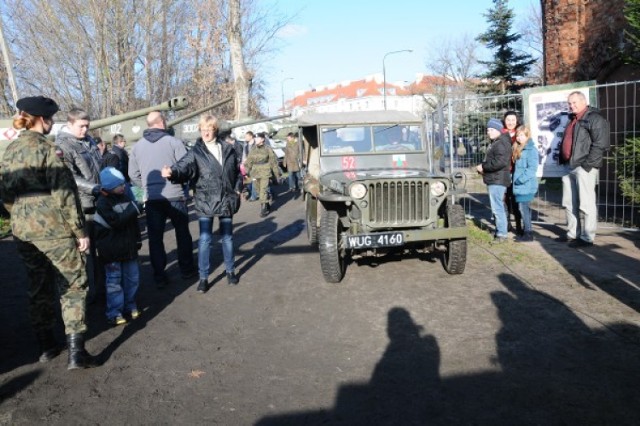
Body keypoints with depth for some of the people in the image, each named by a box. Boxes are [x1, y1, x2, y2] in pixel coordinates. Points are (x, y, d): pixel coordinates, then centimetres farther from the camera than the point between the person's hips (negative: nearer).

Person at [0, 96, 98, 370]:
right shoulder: (47, 149, -12)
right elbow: (64, 194, -15)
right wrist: (80, 231, -11)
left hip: (22, 232, 7)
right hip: (54, 229, -7)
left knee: (38, 288, 17)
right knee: (73, 286, 2)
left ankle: (46, 346, 27)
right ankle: (76, 352, -2)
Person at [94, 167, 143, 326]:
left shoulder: (126, 198, 7)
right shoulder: (103, 203, -14)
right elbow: (117, 221, -26)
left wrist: (137, 239, 18)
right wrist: (134, 209, -27)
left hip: (128, 246, 6)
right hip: (112, 250, -6)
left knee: (132, 277, 12)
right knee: (114, 280, 2)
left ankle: (130, 305, 27)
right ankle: (114, 312, 10)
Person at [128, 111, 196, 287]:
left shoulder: (137, 146, 4)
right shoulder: (173, 142, -8)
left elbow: (133, 175, 6)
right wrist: (183, 185, 8)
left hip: (152, 199, 2)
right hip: (175, 196, -2)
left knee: (155, 237, 8)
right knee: (182, 233, 15)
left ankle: (159, 277, 11)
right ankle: (187, 269, 24)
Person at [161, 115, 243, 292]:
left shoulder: (228, 149, 4)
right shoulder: (196, 151, -5)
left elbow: (238, 170, 13)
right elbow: (184, 167, -21)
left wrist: (237, 189, 5)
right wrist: (172, 172, -41)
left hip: (226, 200, 2)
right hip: (205, 201, -2)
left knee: (227, 237, 14)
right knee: (204, 239, -1)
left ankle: (230, 270, 31)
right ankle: (203, 277, 10)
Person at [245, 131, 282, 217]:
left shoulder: (268, 150, -3)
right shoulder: (253, 150, 8)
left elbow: (273, 162, 1)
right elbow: (248, 163, 10)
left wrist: (277, 175, 2)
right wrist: (246, 173, 3)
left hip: (265, 174, -5)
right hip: (255, 174, 5)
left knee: (263, 191, -13)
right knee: (259, 192, 10)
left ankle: (263, 209, -9)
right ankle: (267, 207, 26)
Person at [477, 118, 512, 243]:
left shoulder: (502, 143, -15)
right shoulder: (495, 142, 18)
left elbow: (500, 162, -26)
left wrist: (483, 167, -17)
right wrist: (483, 168, 8)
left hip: (498, 180, -11)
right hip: (494, 179, 11)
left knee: (497, 207, -10)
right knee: (496, 207, 17)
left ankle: (502, 234, -6)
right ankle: (499, 230, 27)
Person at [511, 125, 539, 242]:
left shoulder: (531, 150, -12)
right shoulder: (518, 149, 15)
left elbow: (532, 168, -19)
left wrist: (521, 179, -19)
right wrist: (513, 178, 9)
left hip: (526, 186, -9)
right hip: (519, 186, 9)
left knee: (523, 208, -8)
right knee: (524, 208, 13)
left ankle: (528, 233, -2)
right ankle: (526, 231, 21)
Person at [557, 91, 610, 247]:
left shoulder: (595, 118, -6)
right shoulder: (572, 120, 20)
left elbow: (600, 145, -15)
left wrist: (587, 164, -19)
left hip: (584, 167, -9)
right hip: (569, 167, 9)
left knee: (586, 204, -5)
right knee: (569, 203, 12)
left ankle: (587, 238, 1)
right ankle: (572, 233, 23)